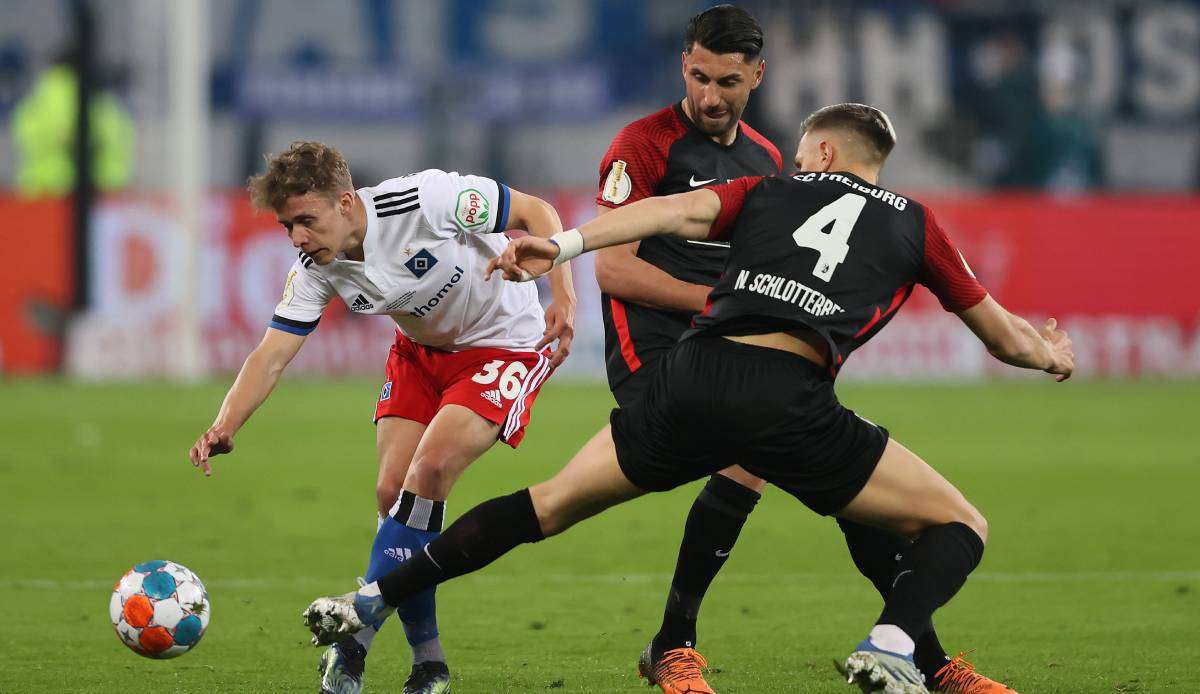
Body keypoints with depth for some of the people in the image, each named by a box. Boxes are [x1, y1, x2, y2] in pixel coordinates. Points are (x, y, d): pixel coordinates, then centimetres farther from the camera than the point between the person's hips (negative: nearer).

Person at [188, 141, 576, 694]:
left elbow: (535, 213, -19)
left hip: (506, 343, -6)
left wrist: (563, 296, -29)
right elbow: (271, 355, -17)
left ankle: (356, 635, -16)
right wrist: (225, 426, -34)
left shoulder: (425, 200, -30)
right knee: (394, 491, -9)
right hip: (422, 351, 6)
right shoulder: (314, 270, -14)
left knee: (429, 470, -23)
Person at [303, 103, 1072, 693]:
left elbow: (681, 210, 4)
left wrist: (566, 244, -6)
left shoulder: (771, 190, 24)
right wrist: (1050, 355, 52)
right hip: (790, 398, -3)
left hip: (693, 375, 3)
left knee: (552, 504, 20)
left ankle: (375, 601, 17)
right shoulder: (914, 223, 22)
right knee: (960, 528, 9)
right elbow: (1002, 337, 30)